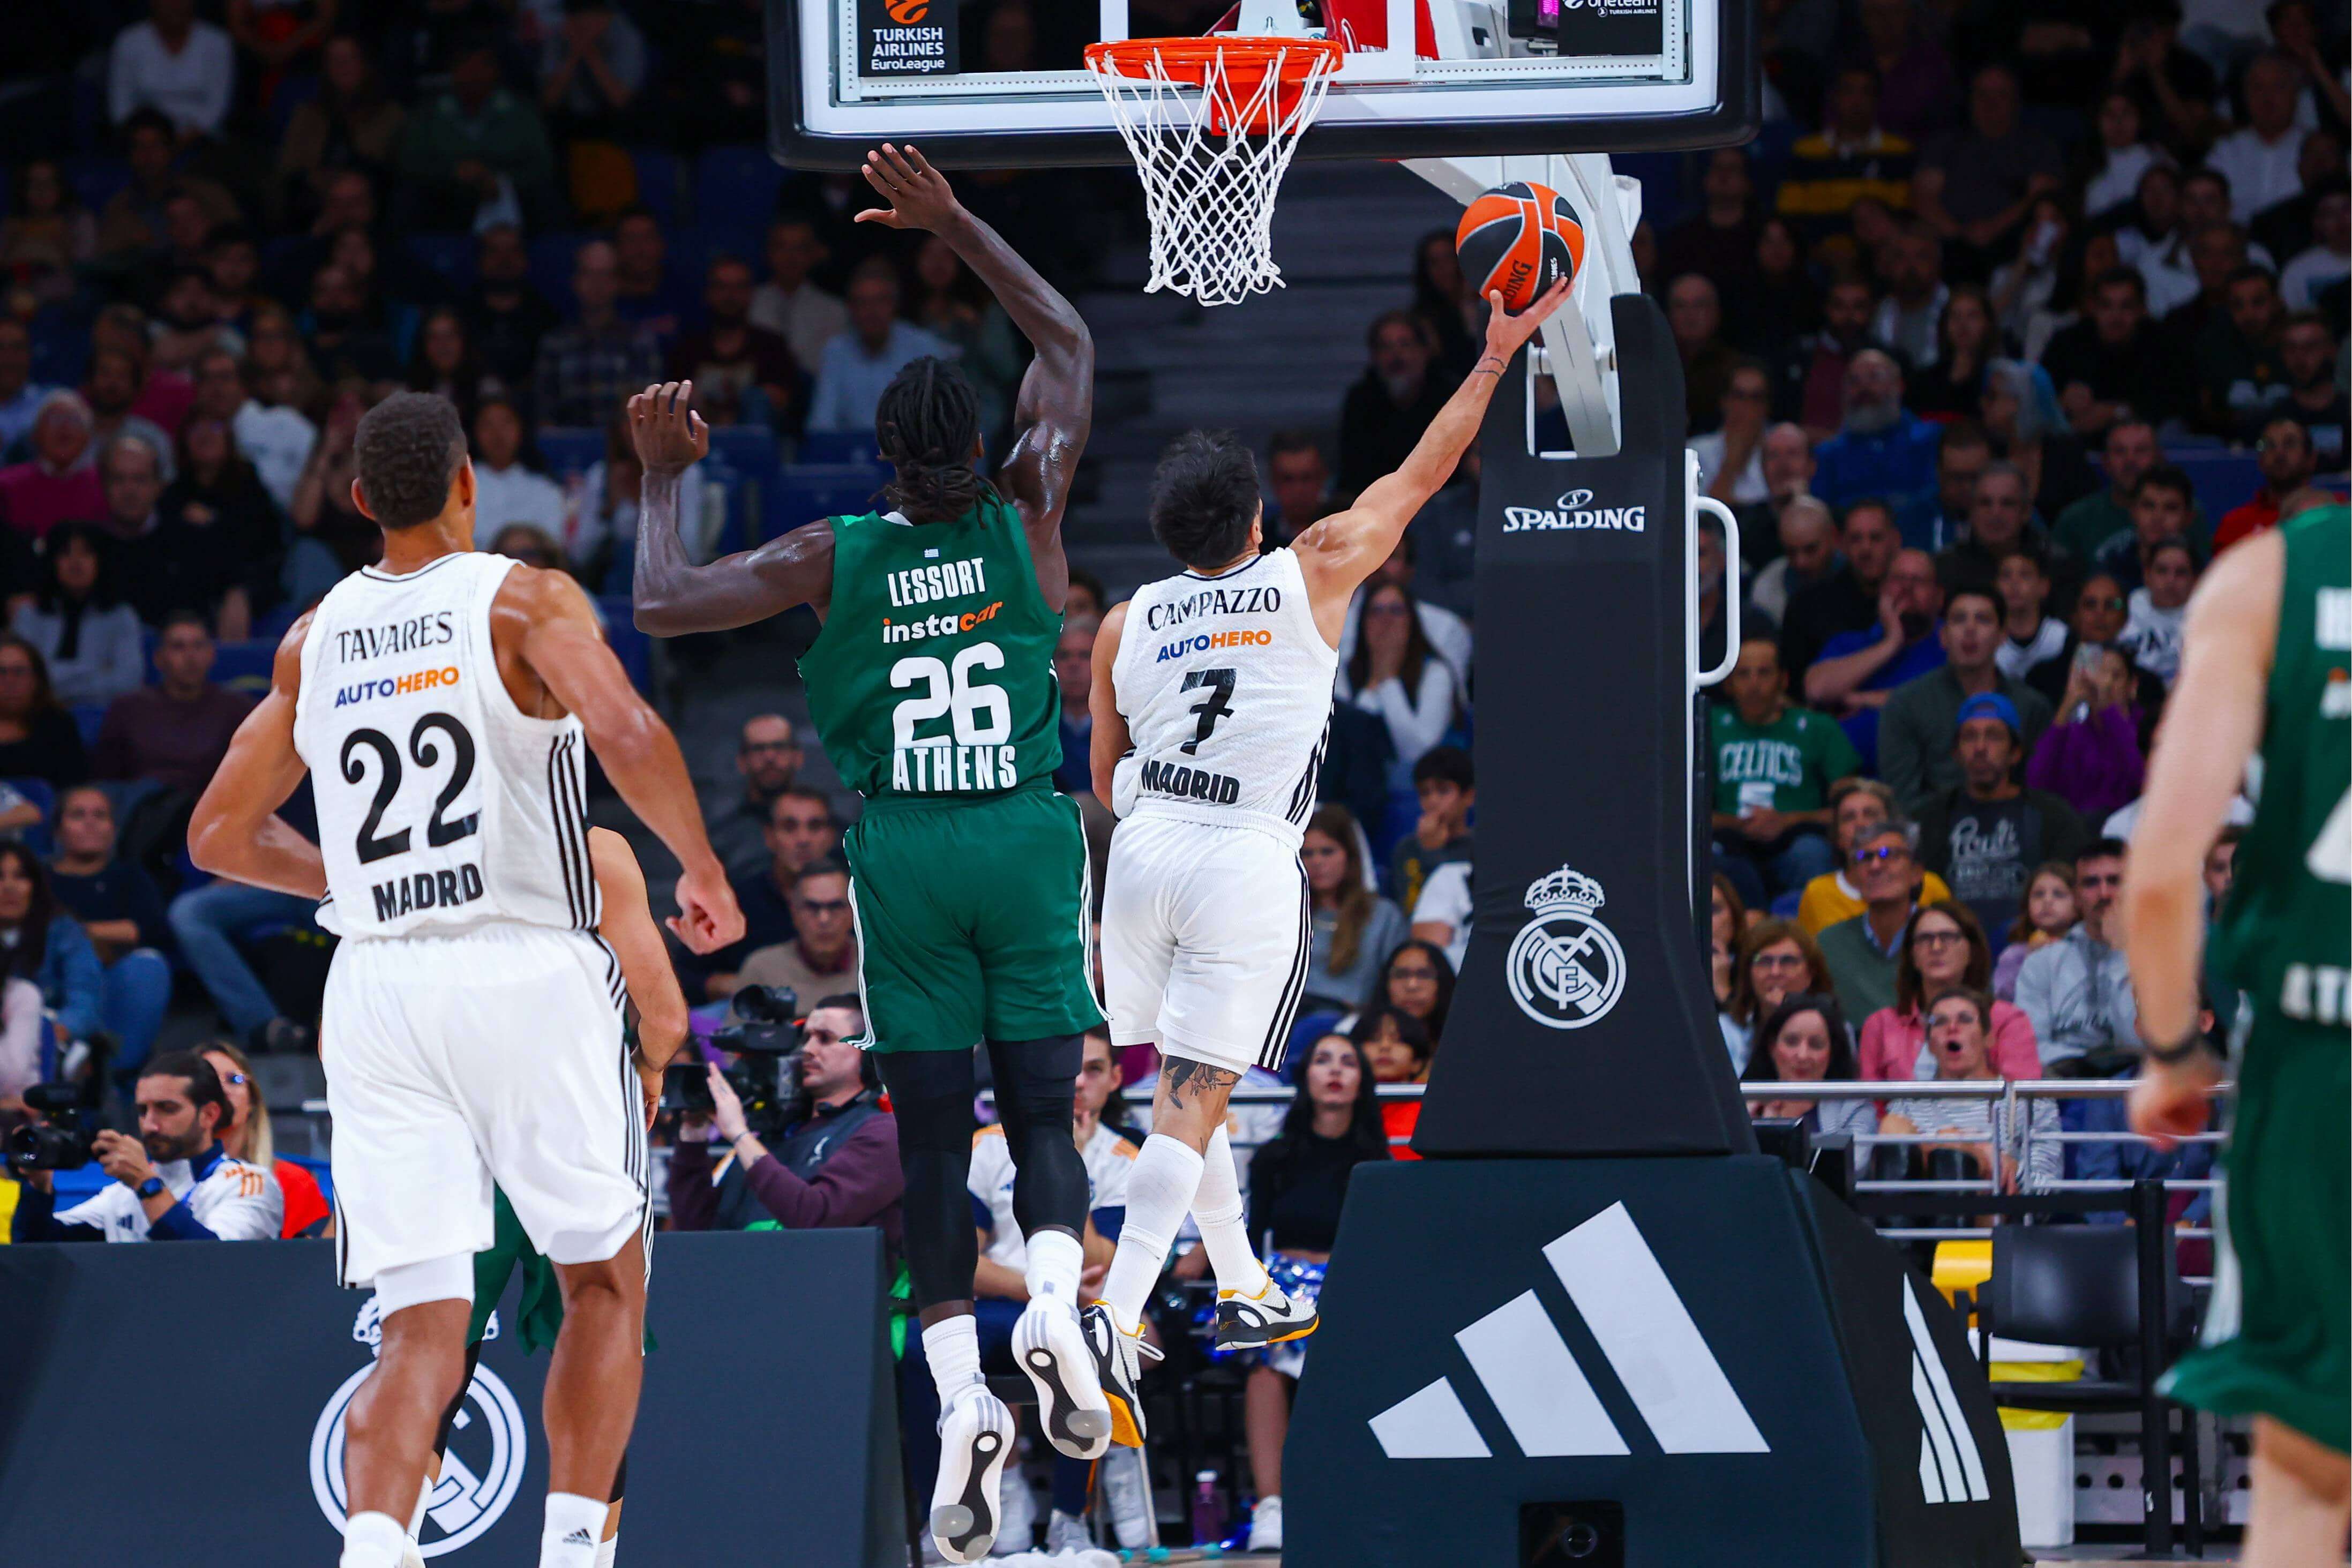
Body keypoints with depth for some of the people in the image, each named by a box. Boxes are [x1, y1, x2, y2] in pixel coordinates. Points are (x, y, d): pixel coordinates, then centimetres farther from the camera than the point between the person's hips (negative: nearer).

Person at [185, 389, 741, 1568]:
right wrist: (702, 870, -6)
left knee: (422, 1331, 0)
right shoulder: (525, 601, -2)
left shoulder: (315, 640, 12)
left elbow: (222, 836, 18)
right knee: (605, 1283, 15)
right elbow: (624, 732, -20)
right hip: (527, 972, -3)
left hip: (376, 986, 3)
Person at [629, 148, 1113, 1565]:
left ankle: (962, 1394, -12)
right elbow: (1071, 343, 14)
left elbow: (662, 605, -5)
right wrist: (950, 223, 17)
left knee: (933, 1148, 2)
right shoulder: (1026, 521, 0)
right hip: (1026, 841, 0)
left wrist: (665, 477, 10)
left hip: (904, 859, 0)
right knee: (1043, 1117, 6)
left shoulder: (834, 558, -4)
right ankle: (1057, 1300, -24)